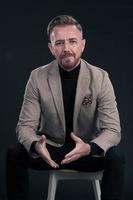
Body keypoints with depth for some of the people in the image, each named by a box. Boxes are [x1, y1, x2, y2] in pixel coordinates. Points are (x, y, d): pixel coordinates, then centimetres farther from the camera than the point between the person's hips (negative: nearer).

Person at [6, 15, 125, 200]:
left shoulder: (100, 78, -13)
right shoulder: (38, 77, -10)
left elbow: (112, 129, -16)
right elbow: (25, 125, -10)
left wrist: (89, 148, -39)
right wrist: (35, 145, -36)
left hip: (88, 150, -1)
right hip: (50, 148, 1)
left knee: (116, 157, -30)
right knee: (14, 154, -26)